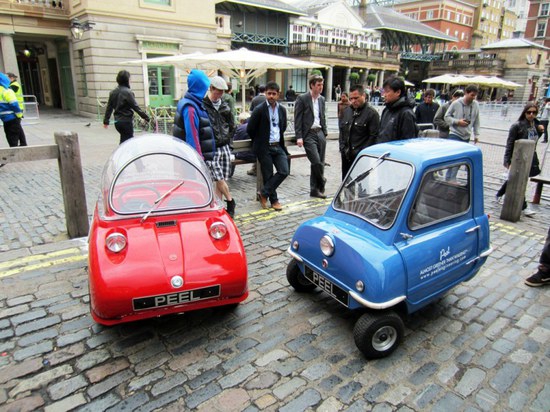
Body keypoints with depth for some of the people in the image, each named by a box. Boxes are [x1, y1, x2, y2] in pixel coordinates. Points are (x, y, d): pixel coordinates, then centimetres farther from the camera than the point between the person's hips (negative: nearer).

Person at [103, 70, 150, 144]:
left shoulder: (113, 92, 9)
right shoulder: (128, 92, -13)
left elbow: (109, 107, 12)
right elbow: (135, 107, -16)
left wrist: (106, 121, 17)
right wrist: (146, 117, -12)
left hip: (117, 121, 7)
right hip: (126, 121, -7)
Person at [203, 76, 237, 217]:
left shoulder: (224, 106, 11)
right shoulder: (202, 105, -7)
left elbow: (232, 124, 22)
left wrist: (228, 138, 12)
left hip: (225, 147, 5)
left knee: (222, 179, 6)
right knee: (219, 179, -9)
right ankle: (230, 202, 10)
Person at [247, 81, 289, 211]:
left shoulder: (282, 110, 8)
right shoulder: (259, 110, -9)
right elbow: (250, 129, -4)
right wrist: (259, 141, 7)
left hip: (278, 146, 5)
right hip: (264, 148, -5)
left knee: (284, 171, -5)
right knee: (268, 175, 0)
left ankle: (264, 193, 7)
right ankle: (273, 200, 16)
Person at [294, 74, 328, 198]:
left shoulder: (322, 99, 14)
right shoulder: (302, 98, -5)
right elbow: (297, 119, -8)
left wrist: (324, 134, 15)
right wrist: (299, 137, -14)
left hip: (320, 133, 6)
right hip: (308, 134, -6)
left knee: (320, 163, 6)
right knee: (316, 161, -14)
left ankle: (314, 189, 16)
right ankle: (321, 184, 10)